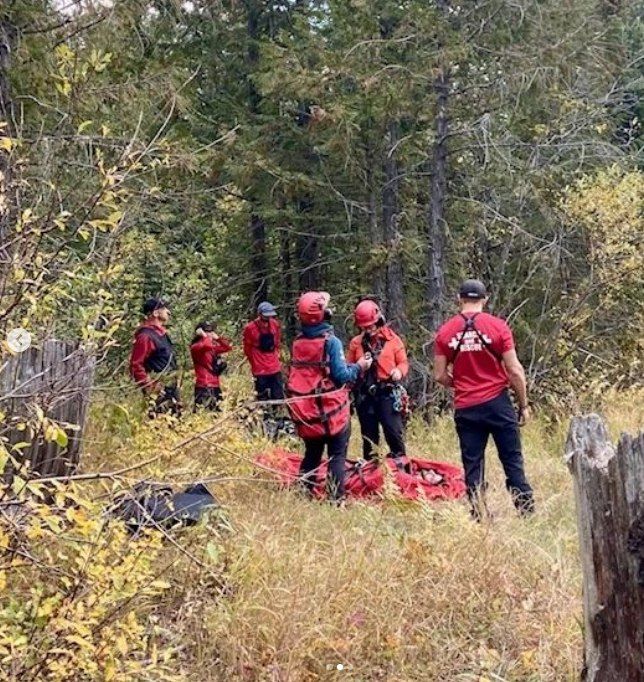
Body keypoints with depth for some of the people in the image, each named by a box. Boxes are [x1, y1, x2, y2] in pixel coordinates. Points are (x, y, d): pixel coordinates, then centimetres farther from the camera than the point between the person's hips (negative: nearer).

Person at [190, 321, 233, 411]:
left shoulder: (213, 347, 18)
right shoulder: (195, 347, -7)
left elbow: (228, 347, 21)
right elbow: (207, 345, -27)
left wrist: (217, 338, 11)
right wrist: (203, 335, -9)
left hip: (215, 385, 9)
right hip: (204, 386, -9)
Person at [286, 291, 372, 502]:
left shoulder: (297, 343, 2)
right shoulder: (330, 341, -16)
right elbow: (341, 375, -17)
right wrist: (358, 367, 2)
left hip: (306, 412, 5)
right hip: (331, 410, -5)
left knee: (312, 453, 18)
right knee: (337, 454, 4)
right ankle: (336, 498, -1)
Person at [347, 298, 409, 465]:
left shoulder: (392, 339, 2)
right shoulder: (356, 343, 8)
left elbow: (403, 362, 4)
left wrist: (399, 371, -17)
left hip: (388, 393, -3)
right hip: (365, 395, 3)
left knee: (393, 430, -10)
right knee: (369, 433, 11)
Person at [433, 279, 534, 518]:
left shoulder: (445, 332, 1)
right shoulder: (497, 326, -5)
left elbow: (440, 375, 3)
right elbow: (515, 370, -5)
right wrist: (524, 404, 4)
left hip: (465, 408, 2)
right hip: (497, 403, -1)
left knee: (472, 465, 7)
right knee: (512, 459, 6)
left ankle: (478, 516, 8)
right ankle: (526, 510, 5)